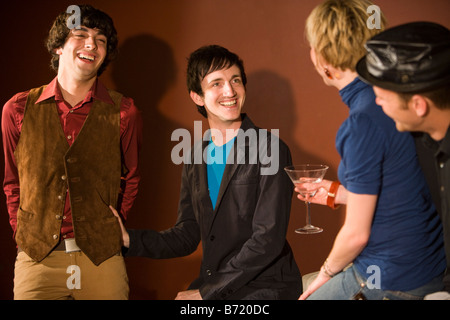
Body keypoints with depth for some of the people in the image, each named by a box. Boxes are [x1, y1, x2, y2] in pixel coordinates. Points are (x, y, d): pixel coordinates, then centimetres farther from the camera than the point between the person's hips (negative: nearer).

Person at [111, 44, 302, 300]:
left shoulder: (270, 149, -10)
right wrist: (129, 239, -2)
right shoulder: (196, 158, 9)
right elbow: (186, 237, 12)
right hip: (211, 288, 5)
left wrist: (207, 292, -13)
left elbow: (268, 240, -15)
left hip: (264, 288, -5)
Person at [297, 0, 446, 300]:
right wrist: (337, 192, 18)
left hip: (390, 282, -8)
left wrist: (328, 272, -1)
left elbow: (357, 233, -18)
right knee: (300, 285, 20)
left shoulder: (363, 123, -24)